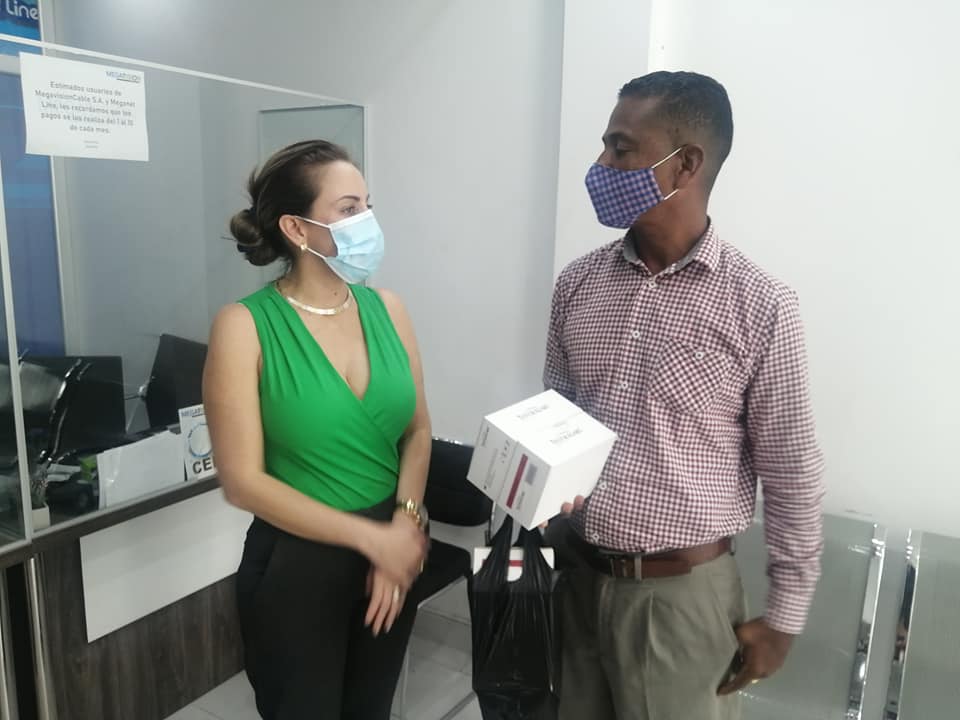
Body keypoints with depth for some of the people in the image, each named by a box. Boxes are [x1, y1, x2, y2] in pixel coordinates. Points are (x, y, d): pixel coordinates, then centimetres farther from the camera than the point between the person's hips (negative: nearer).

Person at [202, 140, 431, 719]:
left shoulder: (386, 307, -3)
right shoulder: (246, 326, -15)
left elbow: (417, 430, 1)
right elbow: (244, 481, -16)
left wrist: (404, 526, -13)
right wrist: (370, 537, -18)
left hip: (393, 556, 4)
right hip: (297, 566, -4)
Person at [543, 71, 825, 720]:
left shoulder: (759, 307, -14)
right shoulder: (578, 283, -2)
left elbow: (792, 477, -7)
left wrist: (784, 617, -2)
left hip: (681, 591, -4)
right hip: (574, 575, 4)